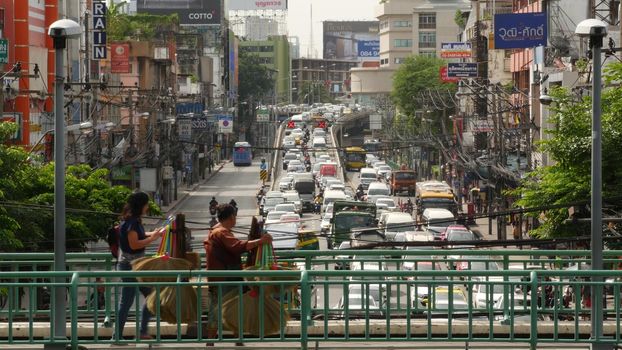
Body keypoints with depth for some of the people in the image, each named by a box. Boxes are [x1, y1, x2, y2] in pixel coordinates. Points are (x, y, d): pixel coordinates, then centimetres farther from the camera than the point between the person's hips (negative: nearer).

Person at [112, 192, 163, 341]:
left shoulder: (135, 220, 11)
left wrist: (154, 233, 10)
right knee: (127, 302, -4)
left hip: (137, 266, 10)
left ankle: (143, 332, 17)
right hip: (129, 266, -10)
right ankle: (117, 336, 3)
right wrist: (152, 238, -16)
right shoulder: (130, 222, -18)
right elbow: (134, 244, -24)